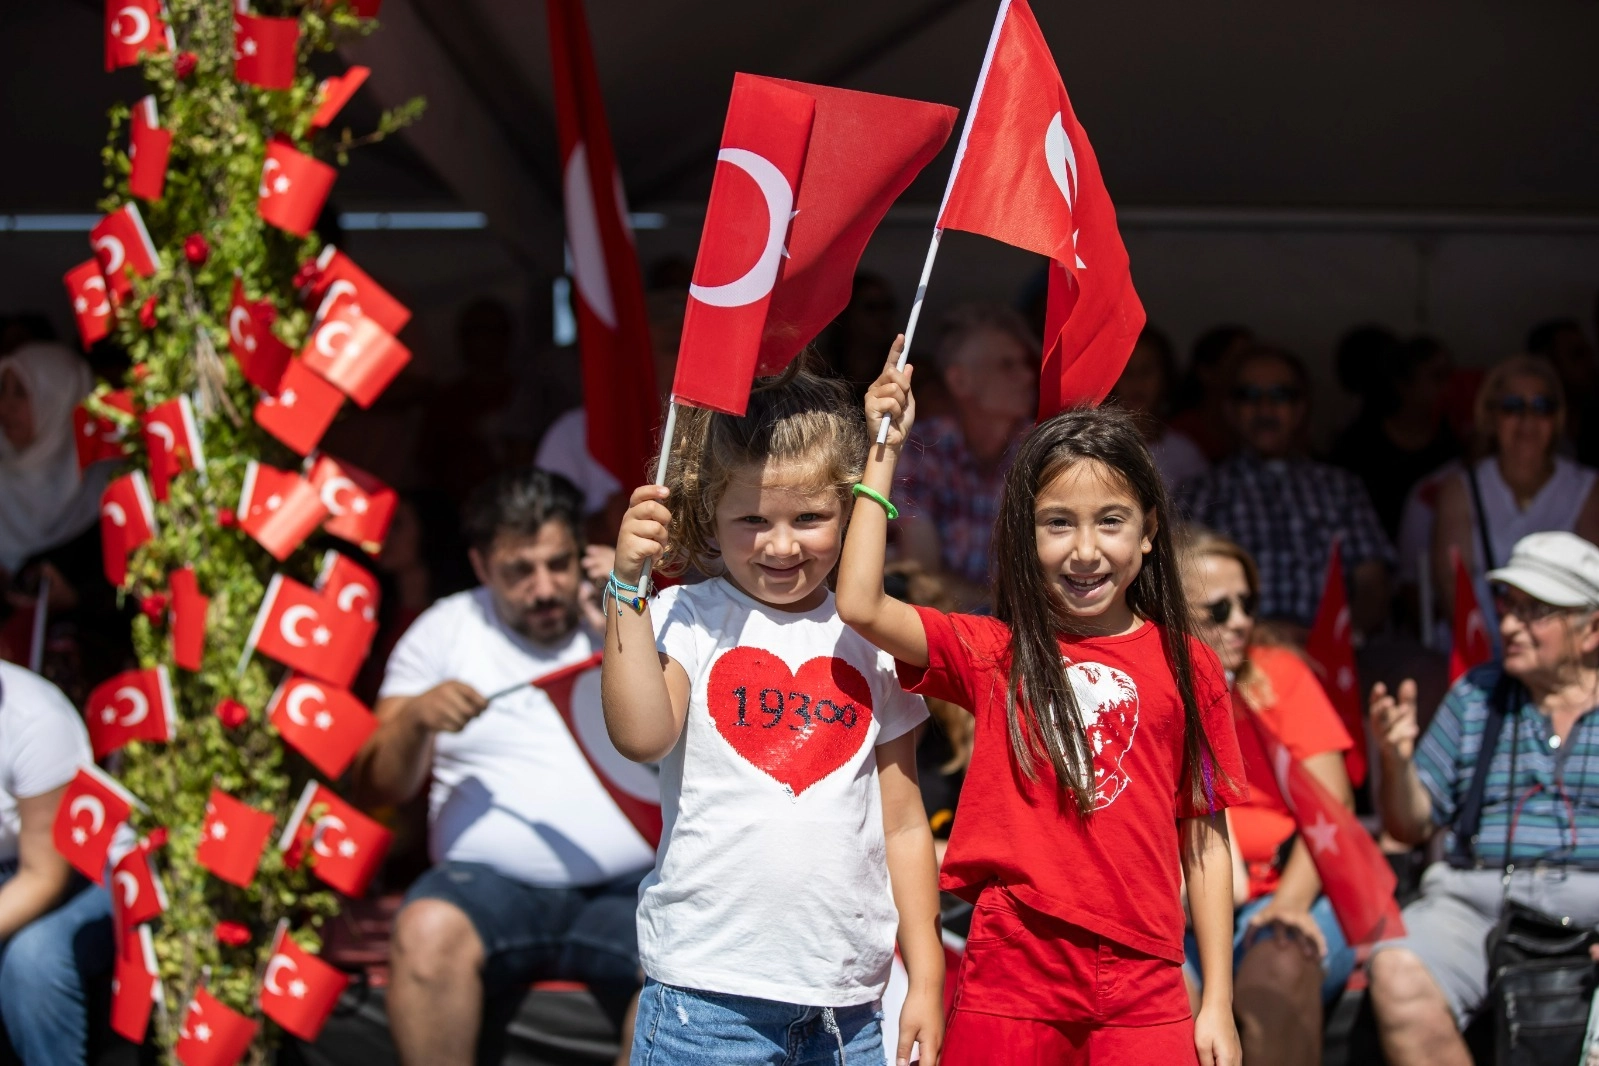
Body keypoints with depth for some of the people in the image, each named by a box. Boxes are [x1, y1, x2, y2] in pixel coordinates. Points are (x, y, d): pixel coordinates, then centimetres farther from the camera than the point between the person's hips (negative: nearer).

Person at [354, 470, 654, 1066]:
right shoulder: (445, 630, 15)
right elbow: (378, 789, 13)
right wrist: (415, 719, -8)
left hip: (629, 887, 0)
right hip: (489, 881, 1)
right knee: (428, 929, -35)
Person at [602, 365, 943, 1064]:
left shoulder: (869, 646, 10)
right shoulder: (688, 621, -1)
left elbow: (903, 826, 14)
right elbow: (640, 737, -20)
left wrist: (926, 979, 11)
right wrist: (628, 587, -21)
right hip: (709, 991, -3)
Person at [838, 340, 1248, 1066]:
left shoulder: (1184, 667, 6)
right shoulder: (994, 653, 6)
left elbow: (1205, 840, 8)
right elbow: (859, 605, -8)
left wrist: (1218, 1003, 5)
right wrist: (884, 453, -3)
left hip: (1141, 985, 0)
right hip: (1012, 974, 0)